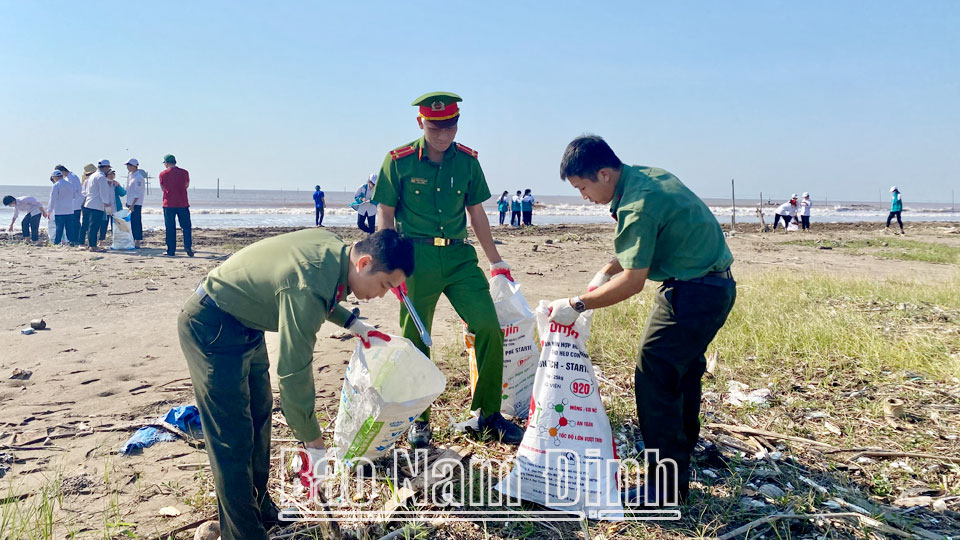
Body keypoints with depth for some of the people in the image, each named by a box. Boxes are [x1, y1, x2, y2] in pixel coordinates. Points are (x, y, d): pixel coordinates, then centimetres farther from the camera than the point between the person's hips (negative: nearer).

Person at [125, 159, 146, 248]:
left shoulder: (139, 177, -13)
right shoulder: (130, 175, 15)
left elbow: (137, 193, -17)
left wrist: (132, 205, -19)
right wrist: (128, 203, 17)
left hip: (136, 204, -9)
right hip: (130, 203, 9)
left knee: (136, 222, -6)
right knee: (131, 222, 11)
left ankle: (137, 242, -3)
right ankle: (132, 241, 17)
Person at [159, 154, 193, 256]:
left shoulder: (163, 174, 0)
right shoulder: (184, 172, 0)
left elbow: (163, 188, 10)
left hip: (168, 204, 0)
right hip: (183, 204, 0)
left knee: (170, 228, 4)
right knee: (186, 226, 6)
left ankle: (171, 251, 5)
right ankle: (188, 246, -10)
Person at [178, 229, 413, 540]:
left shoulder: (334, 248, -8)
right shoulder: (308, 287, -34)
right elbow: (294, 371, -29)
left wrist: (352, 323, 8)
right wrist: (312, 441, -19)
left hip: (244, 323, 10)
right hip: (212, 329, -10)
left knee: (259, 416, 17)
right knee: (234, 440, -5)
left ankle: (261, 509, 33)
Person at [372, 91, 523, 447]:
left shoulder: (467, 160, 6)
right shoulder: (399, 161, -3)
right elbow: (386, 216, 1)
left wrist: (496, 261, 14)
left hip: (458, 255, 3)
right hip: (415, 257, -3)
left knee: (489, 328, -6)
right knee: (416, 341, 3)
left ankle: (489, 415, 10)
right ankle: (419, 419, 22)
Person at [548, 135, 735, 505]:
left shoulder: (637, 205, -23)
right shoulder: (648, 176, 8)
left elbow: (633, 281, -23)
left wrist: (577, 305, -18)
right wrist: (607, 271, 10)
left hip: (693, 292, -10)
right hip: (716, 284, 10)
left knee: (654, 377, -7)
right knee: (682, 372, 22)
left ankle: (666, 485, -1)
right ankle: (682, 452, 40)